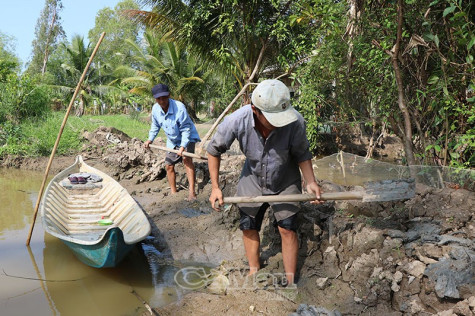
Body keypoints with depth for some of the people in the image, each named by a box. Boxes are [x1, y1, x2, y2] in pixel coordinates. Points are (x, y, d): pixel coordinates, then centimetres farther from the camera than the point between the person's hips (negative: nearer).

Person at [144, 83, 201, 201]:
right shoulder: (155, 109, -11)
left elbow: (186, 129, -26)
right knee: (169, 165, 5)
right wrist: (150, 139, -1)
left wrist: (183, 146, -32)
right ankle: (173, 193, 19)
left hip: (187, 138, -6)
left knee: (187, 159, -27)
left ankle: (192, 192, -32)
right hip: (172, 141, 6)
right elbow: (155, 125, 9)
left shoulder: (179, 107, -30)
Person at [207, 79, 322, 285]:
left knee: (287, 230, -2)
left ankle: (290, 282, 15)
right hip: (253, 179, 2)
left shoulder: (295, 122, -34)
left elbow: (302, 154, -13)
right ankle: (254, 271, 34)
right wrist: (215, 187, -13)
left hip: (285, 182, -1)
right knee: (248, 227, 11)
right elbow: (214, 150, -14)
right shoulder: (236, 121, -32)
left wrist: (311, 182, -25)